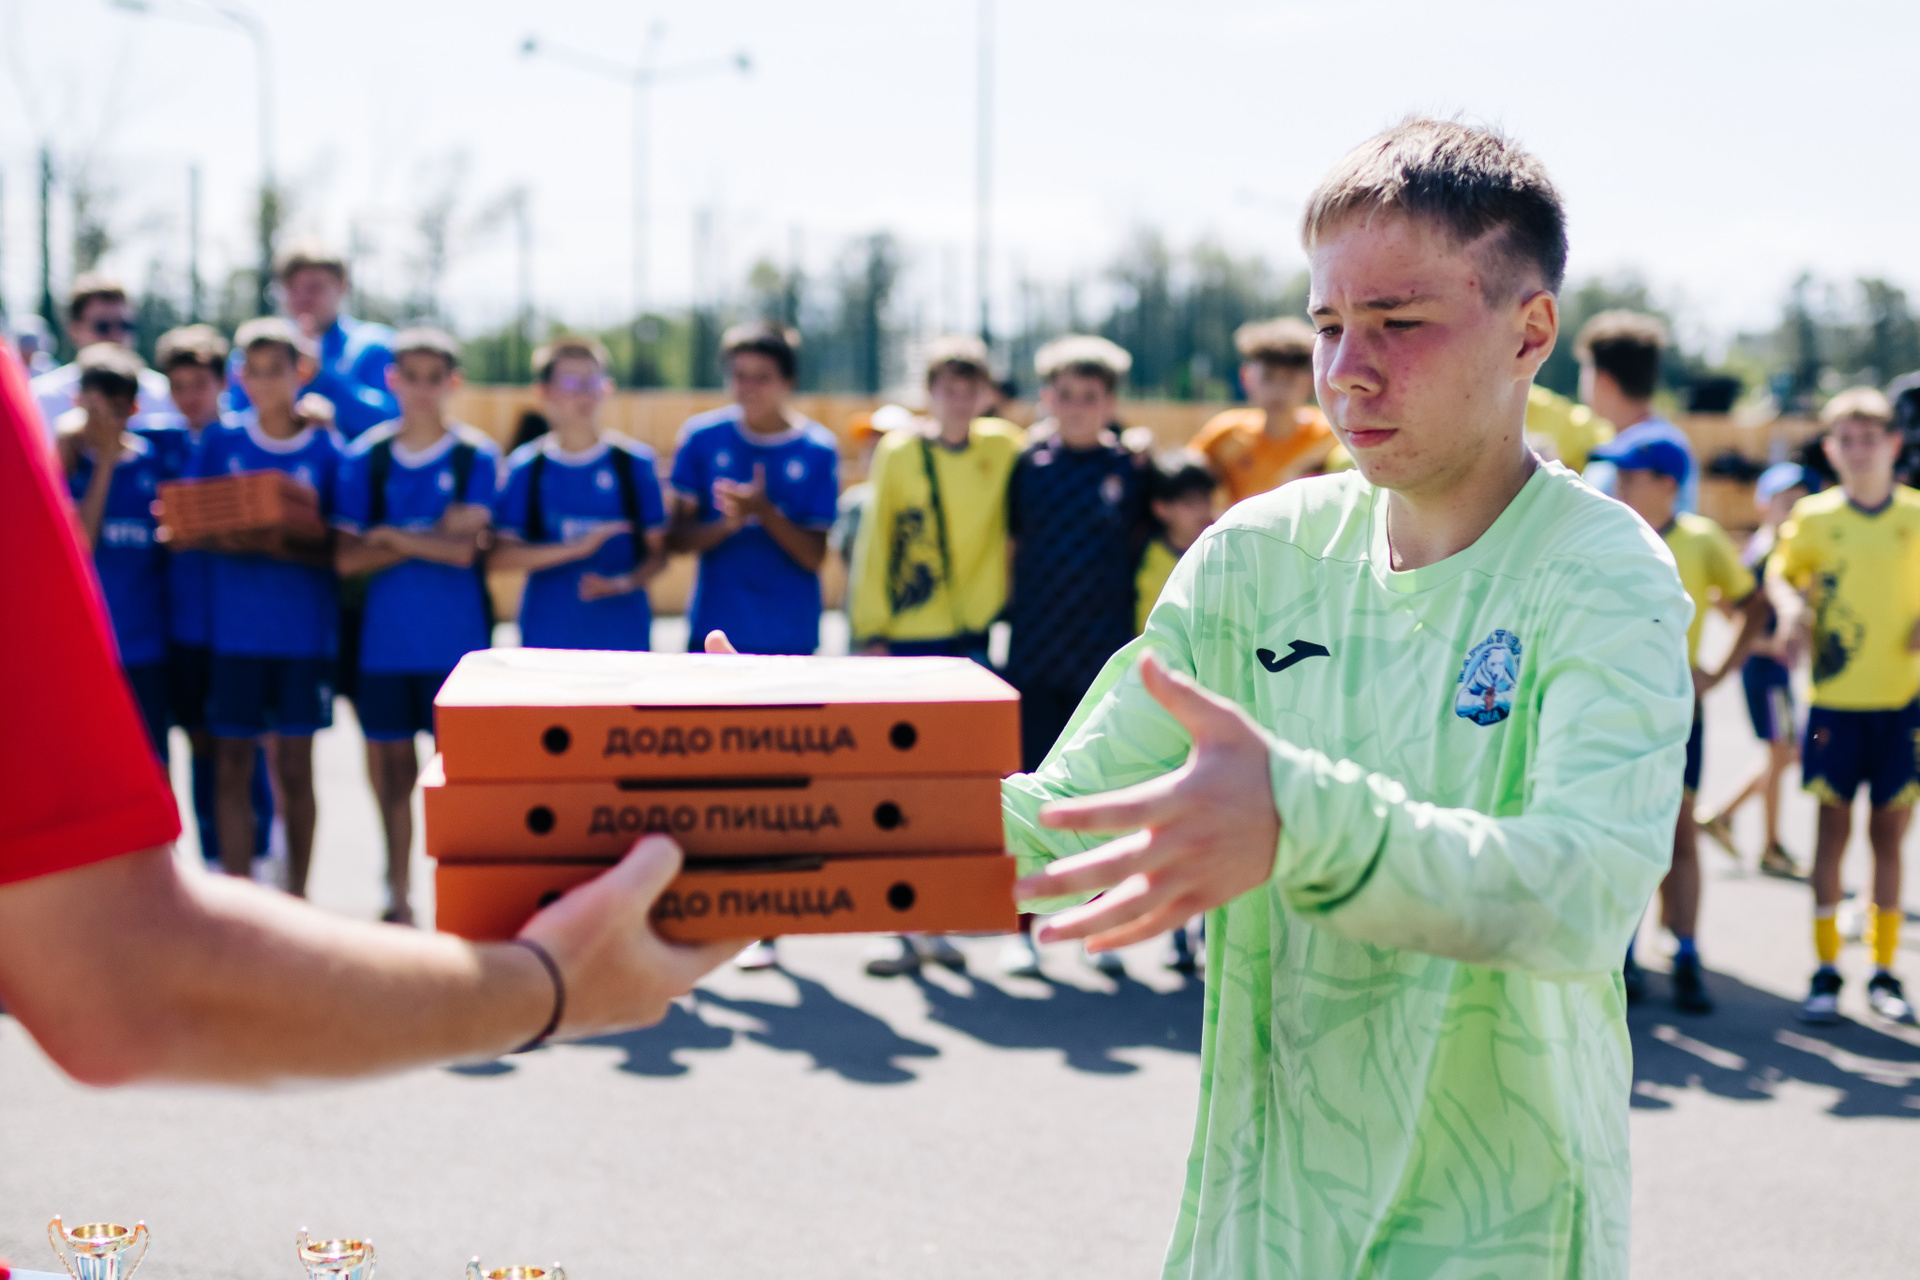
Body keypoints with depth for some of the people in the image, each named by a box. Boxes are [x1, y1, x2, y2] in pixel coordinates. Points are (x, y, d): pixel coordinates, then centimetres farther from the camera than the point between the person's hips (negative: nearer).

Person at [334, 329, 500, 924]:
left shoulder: (476, 456, -1)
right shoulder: (366, 457, 5)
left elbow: (464, 548, -11)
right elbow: (346, 558, -3)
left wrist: (389, 535, -7)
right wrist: (431, 537, -10)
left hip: (457, 638, -2)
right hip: (384, 636, 2)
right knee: (392, 765, 7)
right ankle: (398, 901, 18)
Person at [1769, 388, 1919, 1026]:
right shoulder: (1814, 517, 0)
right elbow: (1780, 572, 14)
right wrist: (1791, 606, -6)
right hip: (1835, 697, 0)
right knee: (1833, 828, 1)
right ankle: (1826, 970, 10)